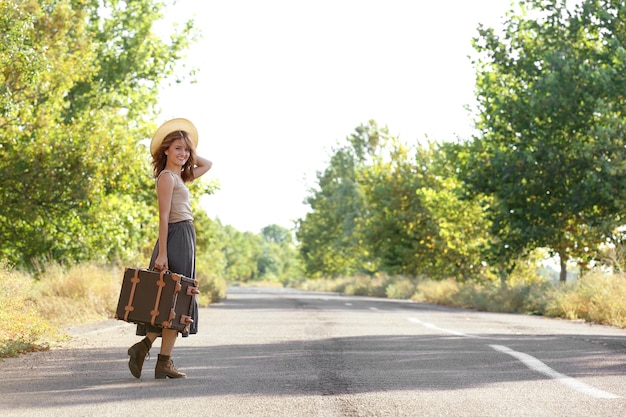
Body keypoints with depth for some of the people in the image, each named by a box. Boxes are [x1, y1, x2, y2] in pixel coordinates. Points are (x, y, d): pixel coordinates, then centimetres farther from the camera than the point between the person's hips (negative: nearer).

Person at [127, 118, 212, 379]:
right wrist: (162, 252, -20)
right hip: (177, 238, -9)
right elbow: (163, 216, -15)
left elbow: (207, 164, 33)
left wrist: (188, 154, 22)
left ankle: (144, 346, 6)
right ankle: (164, 362, -3)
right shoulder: (167, 176, -8)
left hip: (184, 240, 9)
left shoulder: (178, 177, 18)